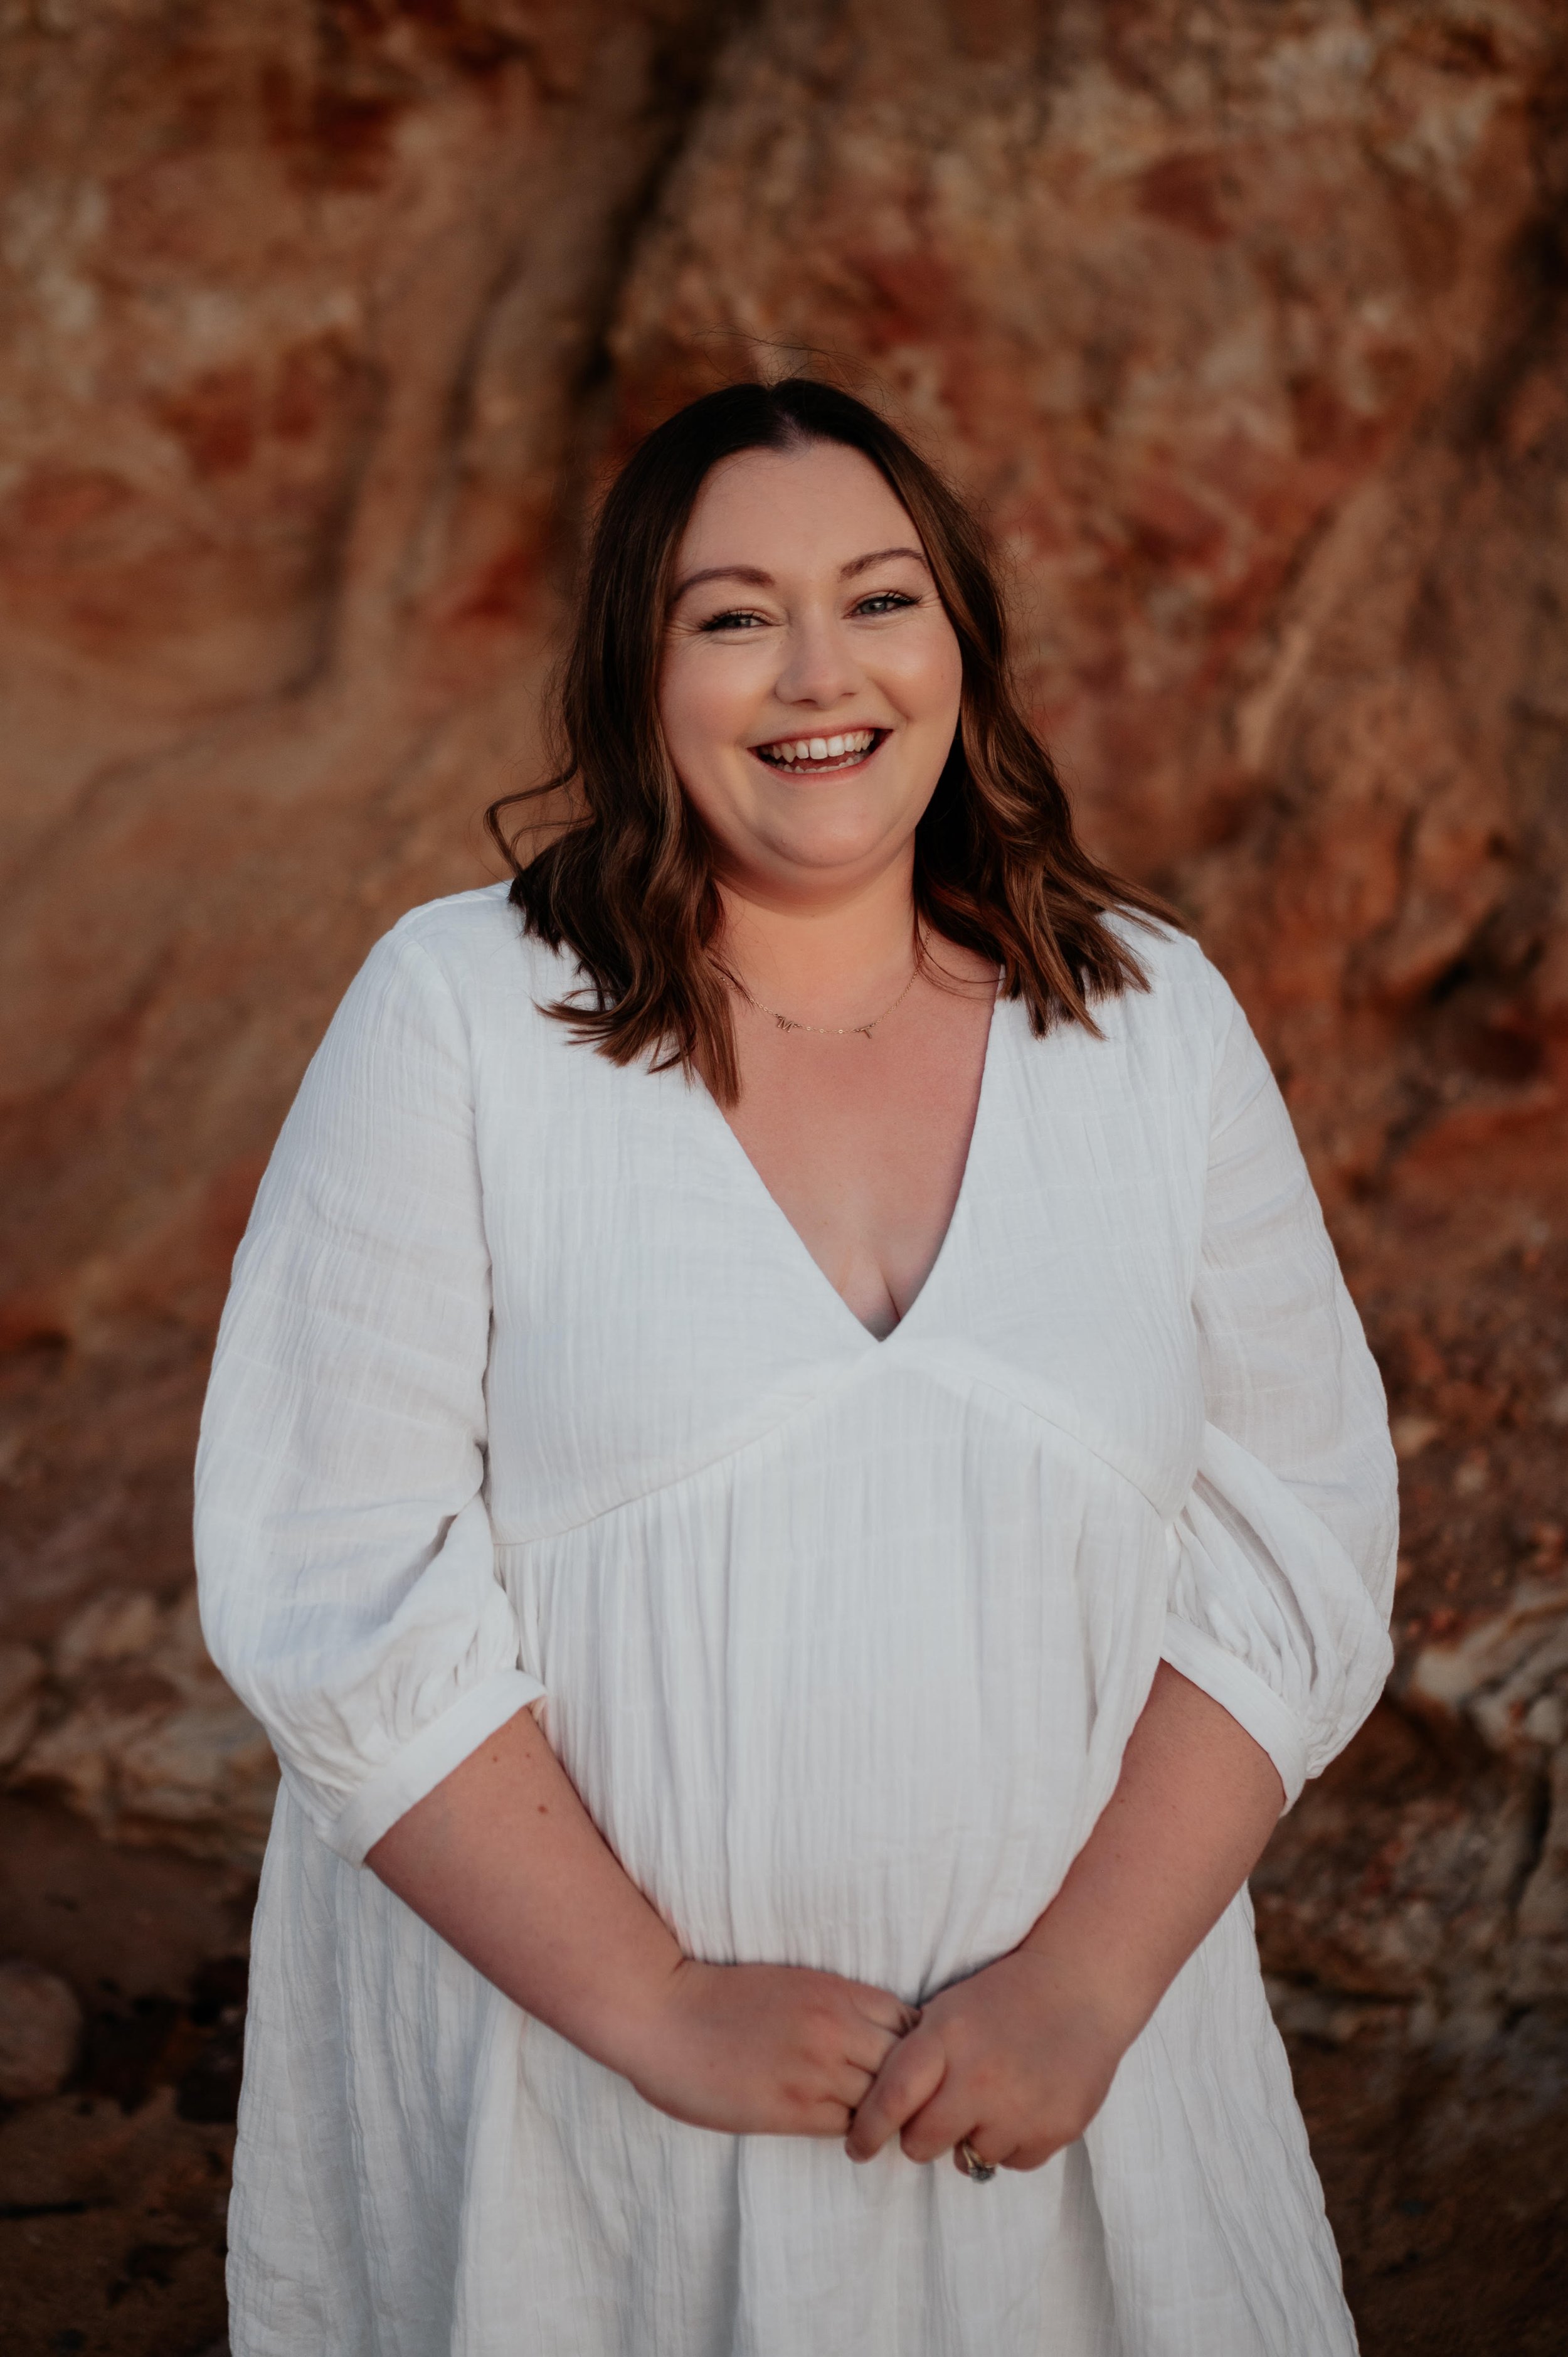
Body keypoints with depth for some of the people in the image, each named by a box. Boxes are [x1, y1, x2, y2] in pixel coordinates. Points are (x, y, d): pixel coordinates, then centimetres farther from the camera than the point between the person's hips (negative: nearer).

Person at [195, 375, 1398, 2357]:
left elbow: (1298, 1543, -1)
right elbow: (336, 1586, -11)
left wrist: (1085, 1981, -11)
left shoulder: (1154, 1020, 0)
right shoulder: (456, 1018, -8)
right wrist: (656, 2005, -14)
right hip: (553, 2077, -2)